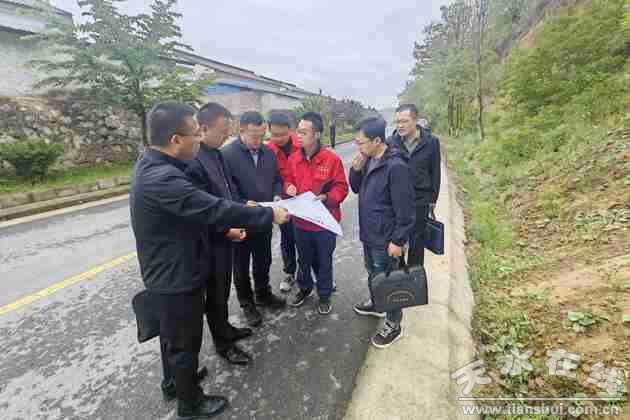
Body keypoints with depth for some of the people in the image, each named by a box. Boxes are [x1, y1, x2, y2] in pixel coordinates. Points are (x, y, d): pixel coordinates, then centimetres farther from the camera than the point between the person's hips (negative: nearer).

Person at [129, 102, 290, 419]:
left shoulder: (151, 164, 0)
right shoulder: (162, 178, -33)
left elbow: (196, 208, 7)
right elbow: (215, 209, -33)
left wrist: (229, 223, 6)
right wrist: (269, 214, -23)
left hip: (166, 271, 10)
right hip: (176, 276, -10)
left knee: (172, 332, 29)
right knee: (185, 341, 13)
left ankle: (173, 380, 54)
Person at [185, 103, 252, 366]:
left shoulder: (216, 153, 4)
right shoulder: (192, 161, -25)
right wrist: (227, 229, -19)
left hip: (226, 236, 8)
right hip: (211, 241, -8)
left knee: (222, 289, 25)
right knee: (215, 293, 12)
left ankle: (224, 328, 47)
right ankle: (223, 343, 34)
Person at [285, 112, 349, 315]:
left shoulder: (332, 159, -15)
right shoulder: (293, 158, -2)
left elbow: (341, 187, -9)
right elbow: (288, 180, 12)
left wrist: (327, 197, -25)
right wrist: (289, 187, -10)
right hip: (300, 220, 4)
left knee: (324, 261, 14)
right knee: (304, 259, 21)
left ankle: (324, 296, 36)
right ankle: (304, 288, 46)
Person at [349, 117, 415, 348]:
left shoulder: (396, 166, -23)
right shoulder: (368, 160, 3)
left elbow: (404, 209, -22)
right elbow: (357, 189, 13)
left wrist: (398, 240, -18)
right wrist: (356, 170, -6)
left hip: (385, 238, -8)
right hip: (369, 233, 8)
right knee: (372, 274, 25)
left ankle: (393, 325, 27)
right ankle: (376, 303, 49)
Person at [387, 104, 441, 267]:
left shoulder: (431, 142, -3)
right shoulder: (391, 142, -3)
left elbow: (435, 173, 4)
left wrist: (432, 200, 4)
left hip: (420, 202, 0)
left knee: (416, 245, 13)